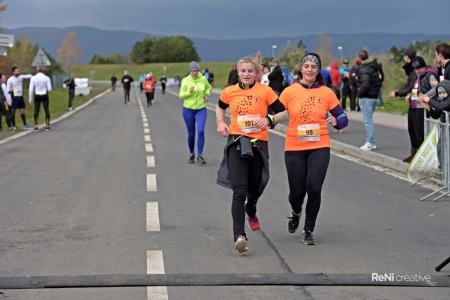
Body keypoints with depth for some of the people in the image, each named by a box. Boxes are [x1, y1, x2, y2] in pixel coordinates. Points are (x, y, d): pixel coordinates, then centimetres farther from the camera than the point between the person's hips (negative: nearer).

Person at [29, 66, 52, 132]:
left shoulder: (33, 78, -5)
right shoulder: (47, 78, -6)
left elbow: (31, 89, -4)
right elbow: (49, 89, -6)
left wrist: (30, 99, 3)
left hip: (37, 96, 0)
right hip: (45, 96, 0)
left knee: (36, 110, 4)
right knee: (46, 110, 4)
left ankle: (36, 126, 1)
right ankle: (47, 126, 1)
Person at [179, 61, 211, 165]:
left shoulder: (203, 79, -2)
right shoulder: (185, 81, -8)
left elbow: (208, 87, 18)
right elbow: (181, 95, -4)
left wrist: (207, 94, 0)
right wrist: (189, 91, -22)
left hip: (201, 109, 0)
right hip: (188, 109, 0)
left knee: (200, 131, -16)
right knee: (191, 133, 7)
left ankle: (200, 156, -11)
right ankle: (191, 154, 29)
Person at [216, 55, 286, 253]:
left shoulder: (265, 91, -5)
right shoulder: (229, 92, 2)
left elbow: (283, 112, -1)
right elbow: (220, 107, 23)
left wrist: (269, 120, -18)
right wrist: (220, 122, 5)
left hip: (258, 144, 0)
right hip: (236, 143, 0)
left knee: (254, 190, 16)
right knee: (239, 192, -14)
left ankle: (250, 211, 53)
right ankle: (239, 236, -18)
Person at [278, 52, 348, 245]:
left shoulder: (327, 93, 2)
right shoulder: (290, 92, 0)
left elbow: (342, 117, 5)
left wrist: (336, 122, -16)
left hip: (319, 147, 0)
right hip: (294, 148, 0)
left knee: (314, 187, -15)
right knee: (297, 192, 4)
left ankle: (308, 230, 6)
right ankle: (296, 212, 43)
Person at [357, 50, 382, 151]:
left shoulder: (364, 69, -16)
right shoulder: (374, 68, 12)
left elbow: (365, 84, -26)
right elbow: (379, 81, 17)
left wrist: (360, 94, -14)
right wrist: (376, 92, 16)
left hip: (366, 98, -9)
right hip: (374, 97, 9)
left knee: (368, 120, -5)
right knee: (369, 120, 17)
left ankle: (371, 143, -4)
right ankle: (371, 142, 19)